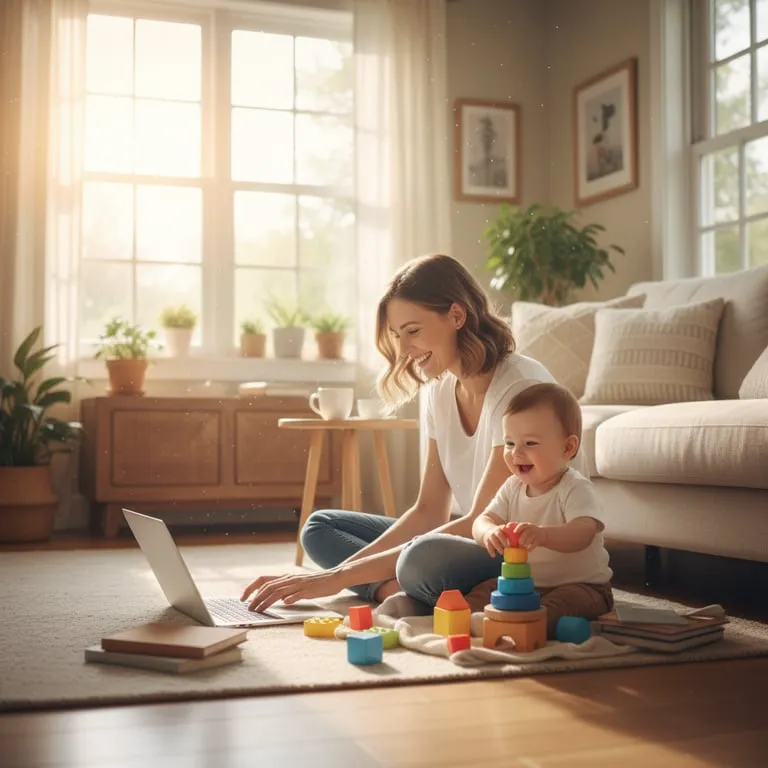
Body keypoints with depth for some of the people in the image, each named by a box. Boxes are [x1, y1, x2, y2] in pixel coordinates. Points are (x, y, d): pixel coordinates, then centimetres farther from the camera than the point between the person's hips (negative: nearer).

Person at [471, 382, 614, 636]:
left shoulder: (576, 488, -18)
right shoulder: (513, 487, 3)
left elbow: (583, 533, -36)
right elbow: (483, 520, -6)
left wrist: (543, 535, -57)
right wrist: (490, 533, -34)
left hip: (580, 585, -7)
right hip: (525, 583, 7)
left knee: (551, 609, -36)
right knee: (480, 593, -9)